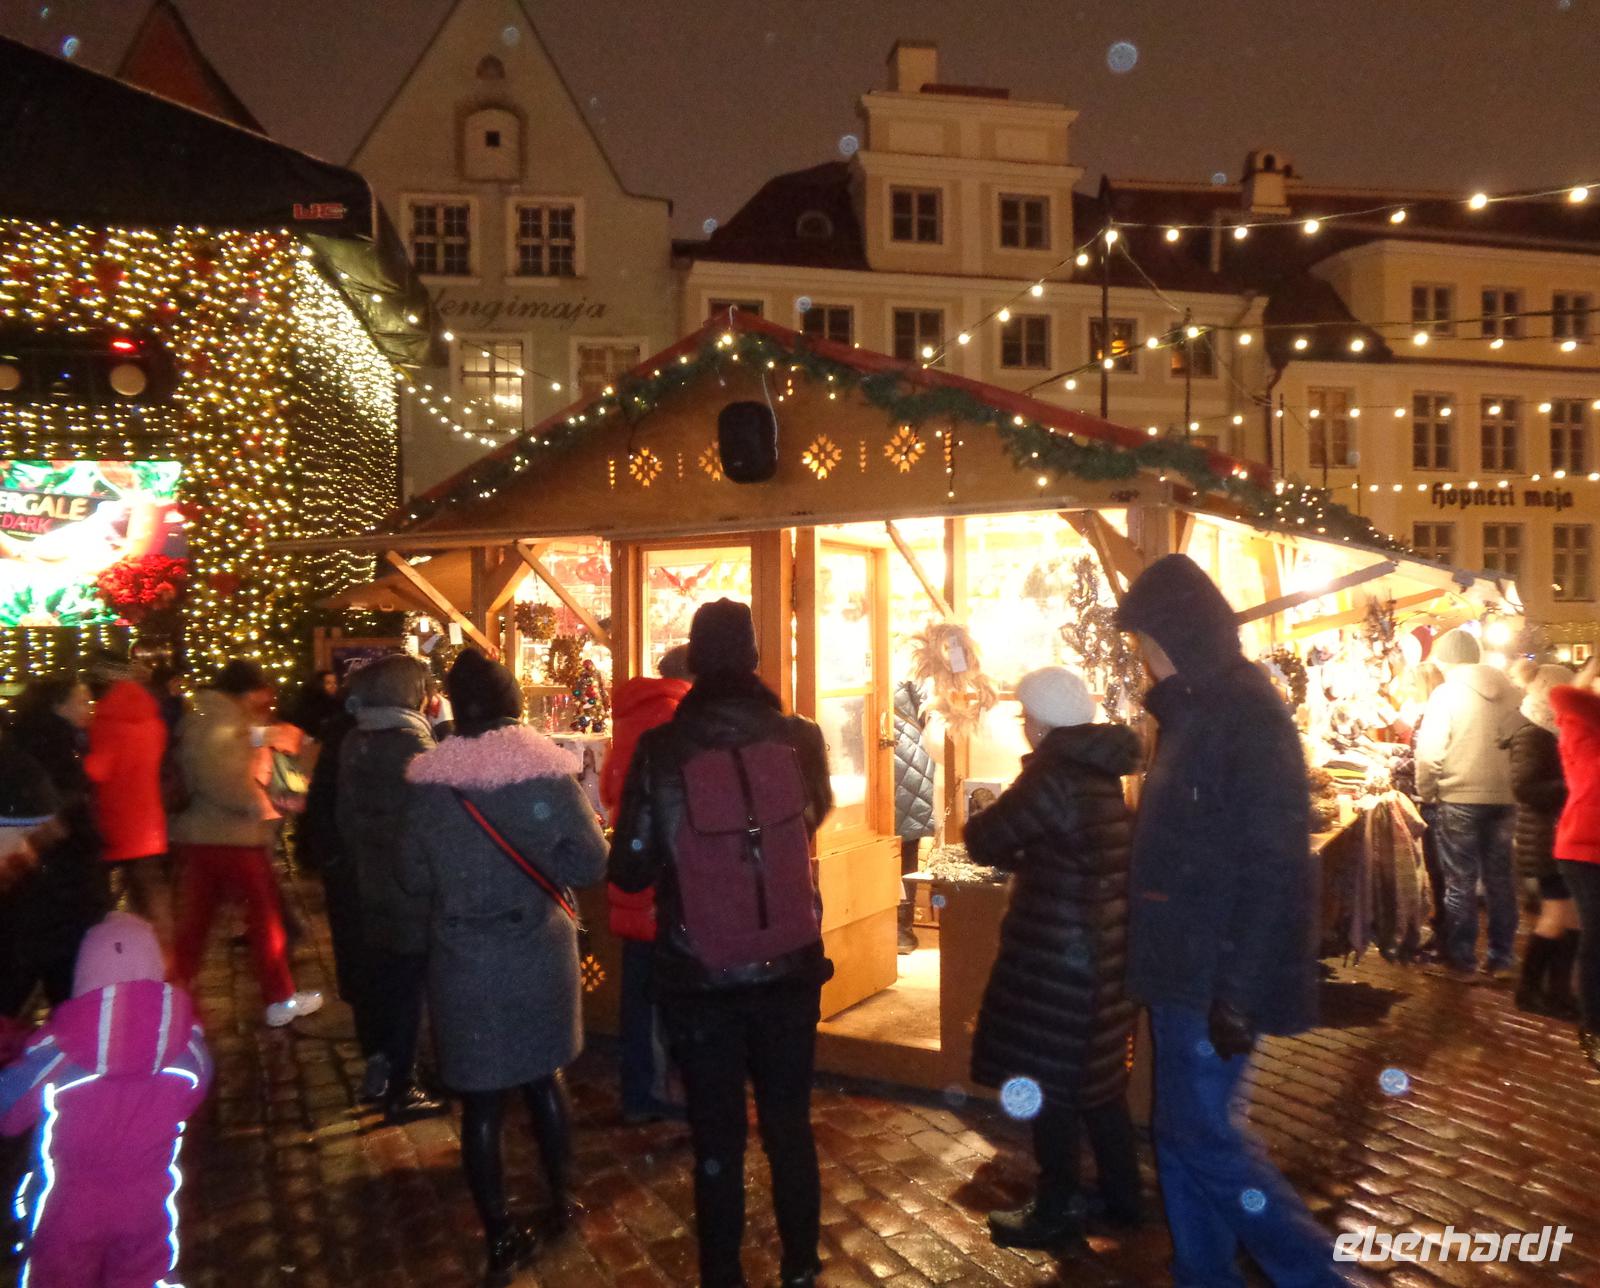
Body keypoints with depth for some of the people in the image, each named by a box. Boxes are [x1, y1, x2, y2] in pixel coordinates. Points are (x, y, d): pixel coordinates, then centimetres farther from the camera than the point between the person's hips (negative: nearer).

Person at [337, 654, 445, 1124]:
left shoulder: (354, 743, 3)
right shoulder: (413, 745, -20)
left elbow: (346, 814, 11)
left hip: (371, 886, 7)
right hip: (412, 890, -7)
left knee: (382, 983, 19)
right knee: (408, 989, 3)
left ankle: (385, 1067, 33)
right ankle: (400, 1090, 10)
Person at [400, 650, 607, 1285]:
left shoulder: (426, 781, -11)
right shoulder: (548, 771, -12)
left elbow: (413, 876, -2)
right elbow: (590, 863, -10)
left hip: (463, 964, -1)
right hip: (539, 955, 1)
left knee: (480, 1099, 11)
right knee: (545, 1077, 23)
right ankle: (560, 1201, 36)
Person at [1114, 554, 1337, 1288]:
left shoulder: (1247, 713, -17)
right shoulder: (1195, 710, 11)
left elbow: (1275, 866, -21)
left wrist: (1238, 989, -22)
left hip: (1215, 976, -9)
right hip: (1184, 966, 9)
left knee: (1206, 1137, 0)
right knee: (1181, 1134, 15)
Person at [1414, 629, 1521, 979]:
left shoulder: (1446, 693, -9)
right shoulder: (1512, 692, 4)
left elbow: (1430, 751, -12)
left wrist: (1426, 792, 2)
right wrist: (1511, 783, 14)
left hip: (1460, 798, -4)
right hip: (1505, 797, 4)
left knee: (1460, 881, 5)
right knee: (1500, 878, 12)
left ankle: (1462, 959, 10)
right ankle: (1501, 959, 18)